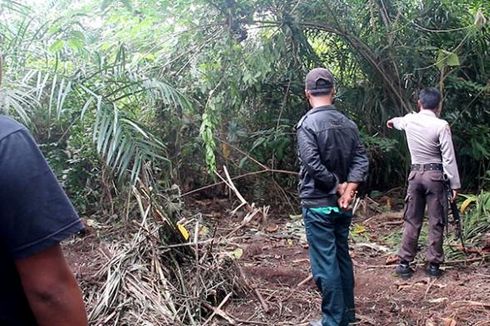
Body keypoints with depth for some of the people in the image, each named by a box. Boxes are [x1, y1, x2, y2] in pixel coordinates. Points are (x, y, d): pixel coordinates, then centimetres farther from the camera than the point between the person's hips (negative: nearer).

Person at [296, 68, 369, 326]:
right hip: (342, 205, 7)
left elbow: (313, 165, -24)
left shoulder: (308, 124, -14)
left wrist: (338, 186, -11)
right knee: (342, 258, 18)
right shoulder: (348, 123, 5)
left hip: (318, 205, -7)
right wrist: (348, 190, -9)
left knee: (325, 264, 1)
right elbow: (361, 160, -1)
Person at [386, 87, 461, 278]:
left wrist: (393, 121, 55)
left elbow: (399, 122, 31)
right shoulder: (441, 125, -10)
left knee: (412, 221, 9)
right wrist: (454, 184, -4)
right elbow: (449, 158, -11)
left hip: (415, 174, 4)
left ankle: (404, 263, 10)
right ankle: (433, 264, 10)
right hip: (435, 175, -4)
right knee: (436, 222, 5)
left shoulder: (409, 120, 4)